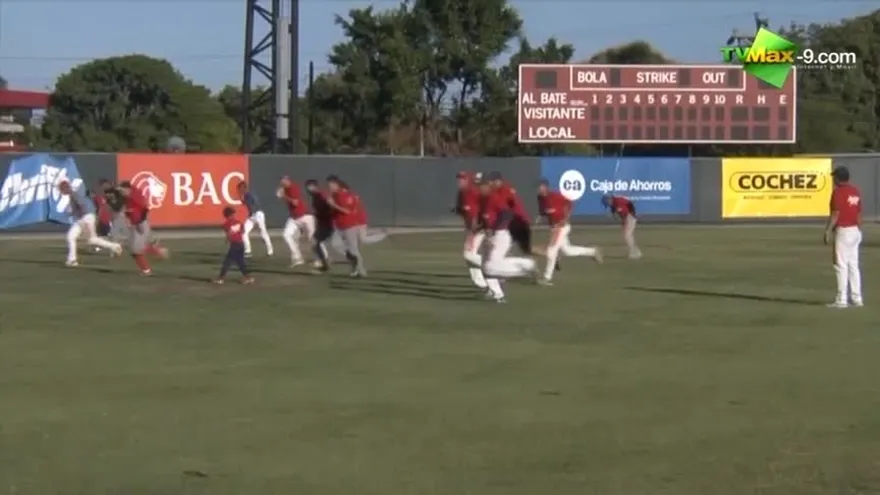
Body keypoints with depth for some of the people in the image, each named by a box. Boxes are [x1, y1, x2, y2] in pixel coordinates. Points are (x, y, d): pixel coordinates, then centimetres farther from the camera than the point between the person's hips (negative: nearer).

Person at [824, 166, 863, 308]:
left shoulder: (838, 192, -13)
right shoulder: (856, 191, 11)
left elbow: (835, 214, -18)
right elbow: (859, 213, 15)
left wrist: (828, 231, -14)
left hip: (842, 231, -8)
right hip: (855, 231, 8)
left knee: (841, 265, -6)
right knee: (853, 265, 11)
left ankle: (842, 300, -8)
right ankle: (856, 298, 12)